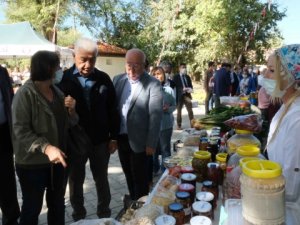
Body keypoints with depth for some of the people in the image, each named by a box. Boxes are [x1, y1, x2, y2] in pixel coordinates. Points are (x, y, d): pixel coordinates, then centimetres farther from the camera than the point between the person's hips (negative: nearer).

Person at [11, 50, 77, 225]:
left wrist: (71, 110, -13)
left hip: (57, 160, 6)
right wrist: (46, 147, -33)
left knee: (57, 203, 21)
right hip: (32, 163, -6)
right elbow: (20, 130, -20)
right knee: (32, 207, 13)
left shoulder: (57, 91, 5)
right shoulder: (25, 94, -14)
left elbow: (68, 124, 8)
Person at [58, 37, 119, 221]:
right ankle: (78, 214, 38)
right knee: (76, 181, 17)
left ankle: (104, 212, 38)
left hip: (101, 140, 1)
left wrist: (113, 137, 0)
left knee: (102, 179, 17)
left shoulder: (104, 79, -2)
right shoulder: (64, 79, -7)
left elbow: (112, 110, 0)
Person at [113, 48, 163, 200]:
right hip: (121, 138, 6)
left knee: (140, 180, 8)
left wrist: (151, 144, -15)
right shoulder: (118, 79, 5)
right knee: (129, 177, 21)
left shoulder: (153, 84, -12)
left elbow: (155, 116, -14)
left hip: (140, 141, -5)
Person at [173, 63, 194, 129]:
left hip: (187, 95, 4)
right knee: (179, 111, 6)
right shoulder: (176, 77, -2)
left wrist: (190, 89, -9)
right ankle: (179, 125, 15)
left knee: (190, 110, -4)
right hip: (179, 96, -3)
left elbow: (190, 85, 15)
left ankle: (192, 124, 3)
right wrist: (182, 89, -21)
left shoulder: (187, 77, 14)